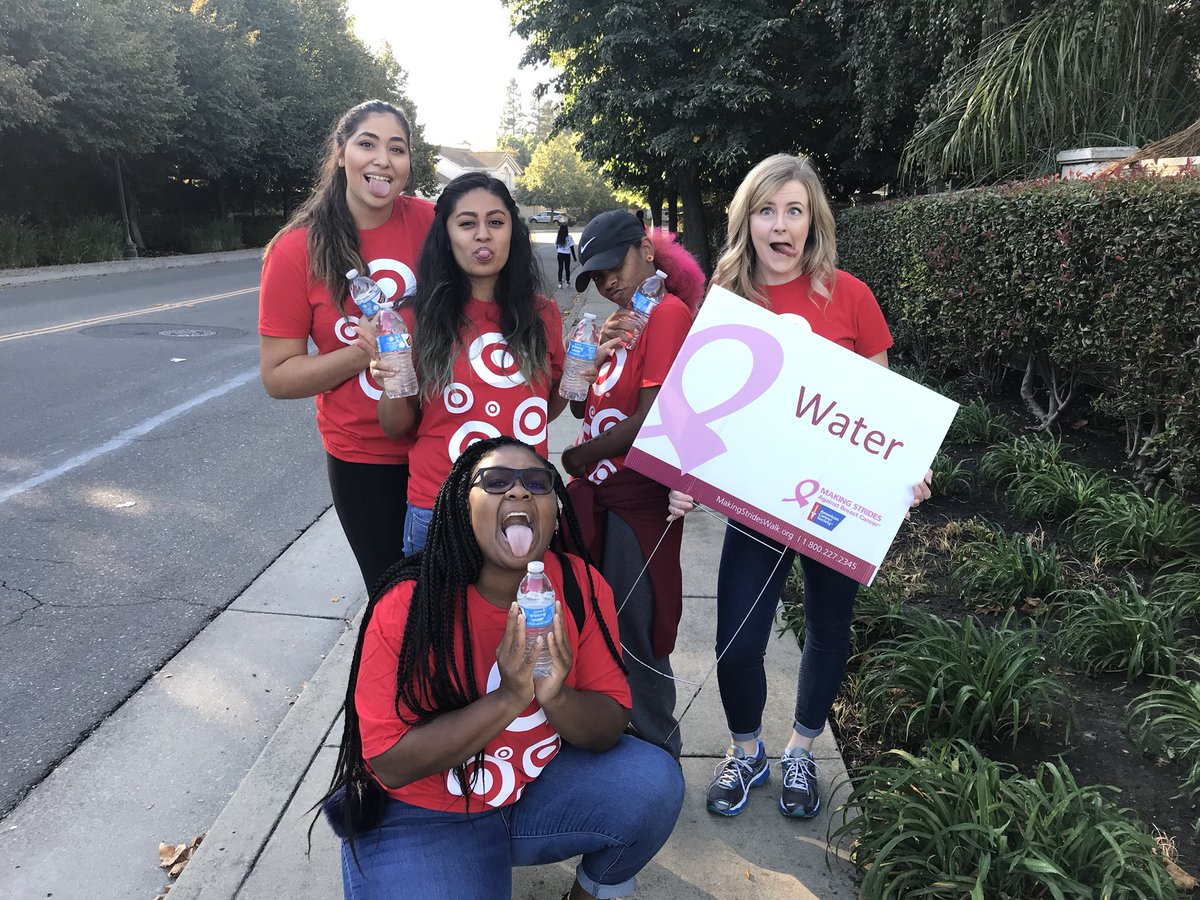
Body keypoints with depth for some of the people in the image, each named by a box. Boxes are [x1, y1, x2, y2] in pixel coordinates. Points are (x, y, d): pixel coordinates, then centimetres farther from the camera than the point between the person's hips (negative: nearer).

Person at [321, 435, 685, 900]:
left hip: (542, 781, 3)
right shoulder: (406, 608, -24)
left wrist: (555, 698, -32)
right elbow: (392, 764, -22)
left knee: (654, 783, -17)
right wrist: (508, 699, -33)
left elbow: (609, 728, -10)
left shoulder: (581, 586, -14)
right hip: (421, 815, -3)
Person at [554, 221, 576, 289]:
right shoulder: (569, 237, -11)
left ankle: (560, 282, 3)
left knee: (560, 268, 8)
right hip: (567, 255, -2)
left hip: (560, 254, 2)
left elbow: (556, 247, 4)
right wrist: (574, 256, -1)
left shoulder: (558, 237, -4)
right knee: (567, 268, 12)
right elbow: (572, 248, -8)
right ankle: (567, 282, 22)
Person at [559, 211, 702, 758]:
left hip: (638, 501, -8)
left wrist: (578, 457, -8)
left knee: (634, 636, 3)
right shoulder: (622, 319, 14)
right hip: (598, 496, 8)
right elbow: (580, 406, 12)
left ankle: (657, 757, 24)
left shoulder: (668, 313, -13)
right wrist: (597, 352, -7)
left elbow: (651, 420, -19)